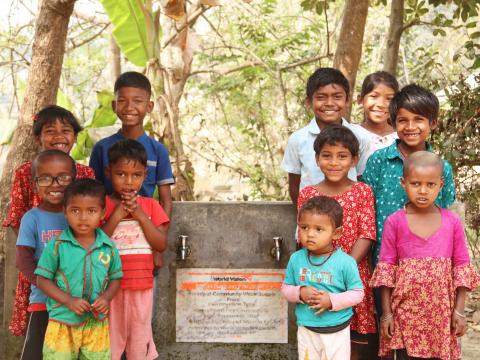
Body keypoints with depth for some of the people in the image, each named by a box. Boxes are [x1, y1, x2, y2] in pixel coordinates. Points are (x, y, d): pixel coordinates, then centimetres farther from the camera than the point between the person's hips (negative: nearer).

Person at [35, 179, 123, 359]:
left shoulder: (109, 247, -1)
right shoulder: (57, 246, -9)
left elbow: (115, 278, 10)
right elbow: (43, 280, -5)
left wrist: (107, 297, -10)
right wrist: (69, 301, -16)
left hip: (97, 324, 3)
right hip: (63, 323, -2)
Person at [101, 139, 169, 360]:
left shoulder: (150, 205, 5)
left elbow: (161, 244, -3)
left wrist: (140, 214, -11)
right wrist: (118, 214, -16)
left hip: (142, 285, 2)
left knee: (140, 337, 11)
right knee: (110, 340, 4)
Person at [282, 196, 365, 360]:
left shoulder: (345, 262, -15)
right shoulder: (296, 259, -5)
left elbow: (357, 293, -10)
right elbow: (286, 288, 4)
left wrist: (332, 300, -22)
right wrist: (300, 293, -17)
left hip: (337, 332, -3)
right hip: (306, 331, 3)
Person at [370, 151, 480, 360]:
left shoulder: (452, 222, 0)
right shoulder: (395, 222, -4)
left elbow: (462, 267, 4)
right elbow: (386, 268, -1)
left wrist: (459, 311, 1)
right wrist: (386, 312, -2)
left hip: (441, 312, 1)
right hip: (406, 311, -1)